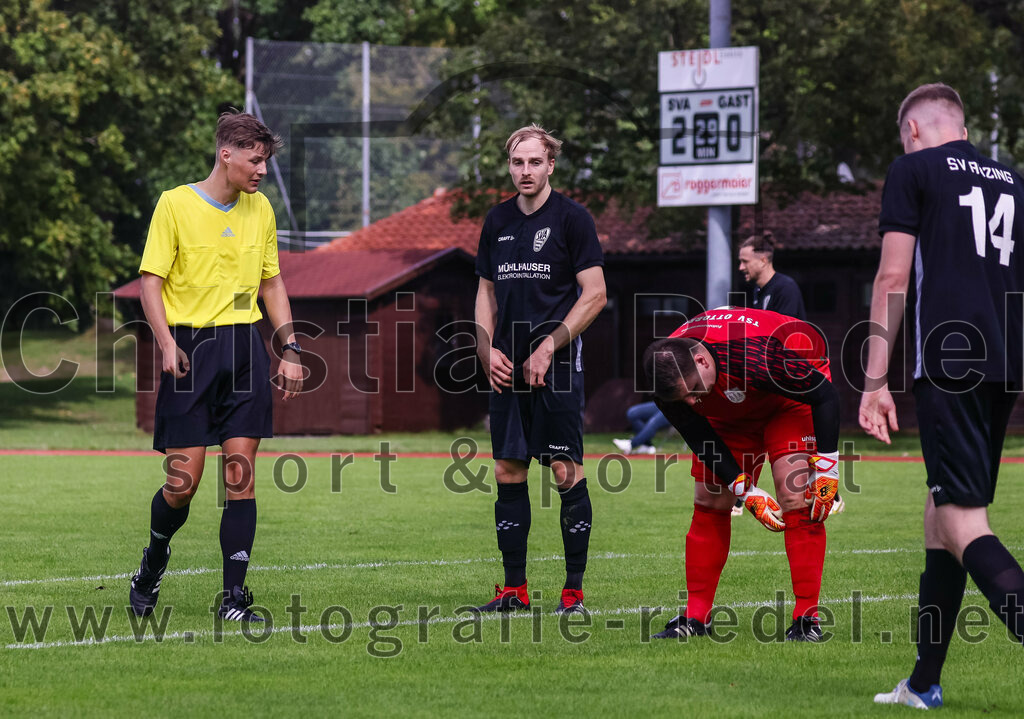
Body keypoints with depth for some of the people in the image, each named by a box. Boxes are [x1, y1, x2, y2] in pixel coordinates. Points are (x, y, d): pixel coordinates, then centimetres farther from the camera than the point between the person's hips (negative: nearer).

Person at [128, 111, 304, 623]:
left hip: (244, 350, 4)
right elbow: (151, 279, -5)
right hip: (191, 347, -4)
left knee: (240, 476, -4)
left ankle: (234, 597, -1)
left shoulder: (260, 209, 11)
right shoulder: (175, 205, -4)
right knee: (182, 482, -5)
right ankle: (152, 567, 23)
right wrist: (167, 343, -17)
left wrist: (290, 349, 12)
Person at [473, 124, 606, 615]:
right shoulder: (497, 222, 12)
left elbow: (594, 294, -7)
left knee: (566, 471, -6)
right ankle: (514, 589, 11)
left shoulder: (571, 218, -4)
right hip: (507, 369, 5)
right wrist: (487, 349, 5)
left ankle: (574, 589, -1)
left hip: (557, 365, -5)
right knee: (508, 471, 5)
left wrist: (549, 346, -12)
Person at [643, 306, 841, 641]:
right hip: (729, 413, 5)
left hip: (795, 394, -5)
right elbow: (702, 442, -14)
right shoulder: (670, 379, -27)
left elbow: (825, 394, -30)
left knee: (795, 496, -19)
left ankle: (807, 617, -17)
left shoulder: (756, 355, -43)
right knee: (708, 503, -1)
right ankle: (696, 617, 8)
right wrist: (747, 492, -22)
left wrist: (826, 468, -28)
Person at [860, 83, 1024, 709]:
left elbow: (893, 278, -2)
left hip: (949, 367, -7)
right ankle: (923, 685, 18)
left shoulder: (913, 170, 5)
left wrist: (876, 381, -2)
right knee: (941, 515, 15)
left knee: (963, 521, -12)